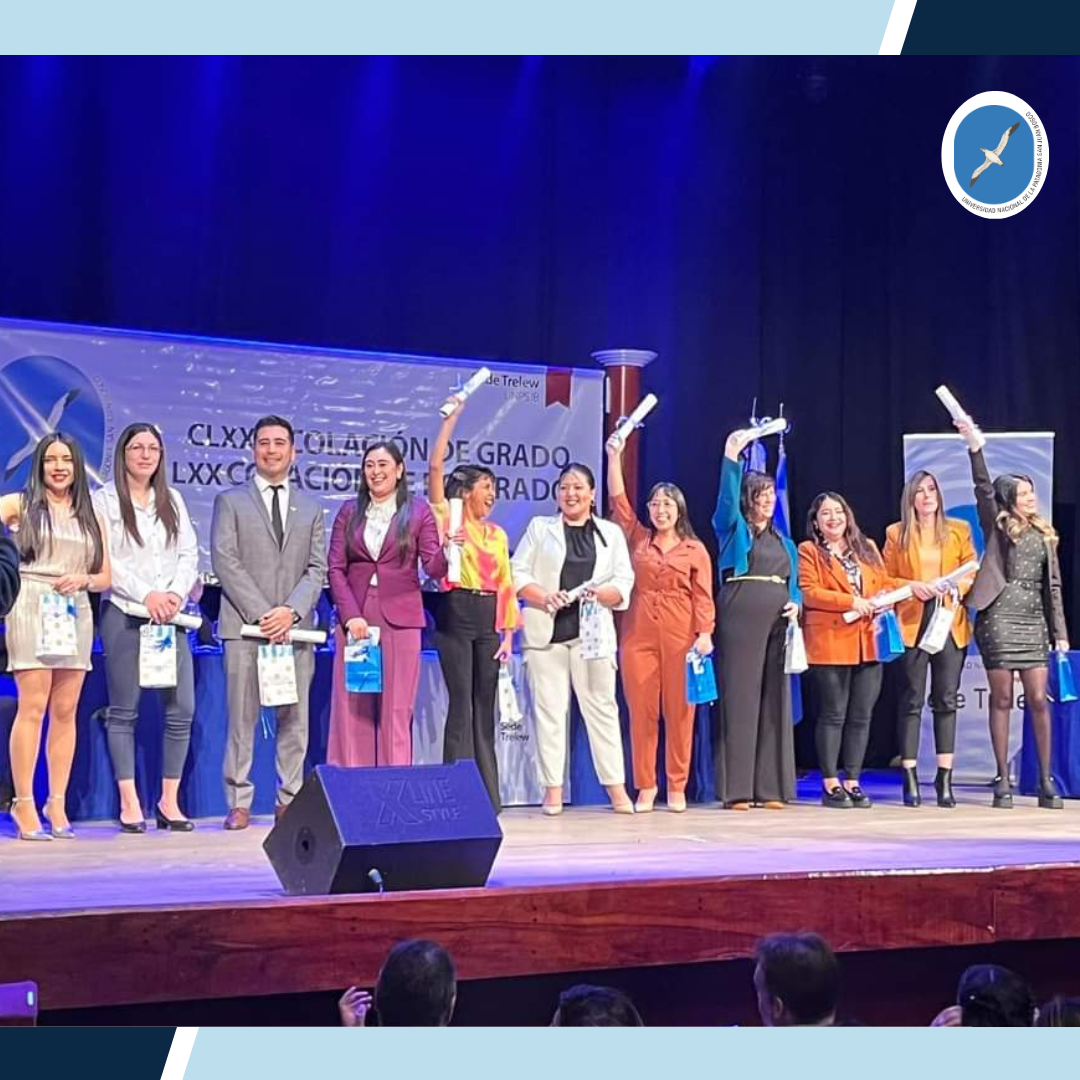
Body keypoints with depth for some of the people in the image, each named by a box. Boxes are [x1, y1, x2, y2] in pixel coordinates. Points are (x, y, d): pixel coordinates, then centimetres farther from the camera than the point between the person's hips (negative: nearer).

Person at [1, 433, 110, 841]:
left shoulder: (90, 516, 17)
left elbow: (106, 577, 13)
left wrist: (83, 579, -4)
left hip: (76, 613, 4)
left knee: (65, 711, 3)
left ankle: (57, 804, 6)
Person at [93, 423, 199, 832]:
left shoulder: (172, 500, 15)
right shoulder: (104, 500, 2)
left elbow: (189, 553, 11)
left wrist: (176, 593, -7)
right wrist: (146, 595, -15)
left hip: (170, 615, 4)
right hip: (124, 614, -4)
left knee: (181, 709, -3)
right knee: (124, 710, 0)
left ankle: (170, 802, 4)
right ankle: (129, 803, 5)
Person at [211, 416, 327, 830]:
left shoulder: (310, 507, 16)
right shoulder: (230, 501, 8)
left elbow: (317, 568, 8)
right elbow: (225, 562, -2)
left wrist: (291, 610, -9)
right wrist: (261, 614, -12)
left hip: (295, 627, 3)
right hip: (244, 626, -2)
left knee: (294, 719, 3)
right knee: (241, 719, -2)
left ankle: (289, 799, 9)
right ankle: (239, 803, 3)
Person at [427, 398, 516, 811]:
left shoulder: (498, 534, 15)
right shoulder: (448, 519, 2)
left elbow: (505, 585, 13)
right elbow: (435, 469, -8)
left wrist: (509, 631, 5)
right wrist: (450, 420, -5)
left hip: (488, 619, 5)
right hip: (456, 614, -5)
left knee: (485, 705, 6)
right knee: (461, 703, -6)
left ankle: (488, 793, 10)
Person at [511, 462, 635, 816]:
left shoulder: (612, 532, 15)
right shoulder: (540, 528, 13)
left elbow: (624, 582, 8)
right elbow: (517, 573, 5)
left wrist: (600, 593, -13)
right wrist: (543, 597, -13)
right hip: (546, 631, 0)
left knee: (601, 705, -2)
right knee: (549, 708, -1)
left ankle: (617, 788, 2)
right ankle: (553, 789, 4)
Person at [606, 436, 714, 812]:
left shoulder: (695, 550, 7)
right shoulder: (637, 539, 12)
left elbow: (703, 597, 2)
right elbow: (619, 501, 5)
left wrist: (705, 634, -11)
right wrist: (614, 457, -1)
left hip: (681, 637, -1)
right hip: (639, 634, 1)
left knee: (679, 711, 1)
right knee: (641, 711, 1)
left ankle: (677, 787, 9)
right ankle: (645, 786, 9)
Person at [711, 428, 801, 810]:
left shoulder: (785, 543, 22)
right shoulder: (733, 529, 7)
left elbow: (794, 585, 20)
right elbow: (726, 496, -11)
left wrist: (795, 604, -2)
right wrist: (732, 456, -24)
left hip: (777, 623, 5)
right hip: (740, 619, -5)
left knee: (775, 701, 2)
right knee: (739, 699, -7)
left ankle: (771, 787, 5)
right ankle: (736, 789, -6)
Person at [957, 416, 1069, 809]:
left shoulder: (1044, 534, 15)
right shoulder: (997, 526, 4)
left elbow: (1052, 585, 15)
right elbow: (984, 490, -13)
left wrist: (1060, 631, 10)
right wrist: (975, 449, -24)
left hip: (1034, 622, 3)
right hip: (999, 619, -3)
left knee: (1038, 701, 1)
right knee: (1001, 699, -1)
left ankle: (1046, 781, 6)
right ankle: (1003, 780, 4)